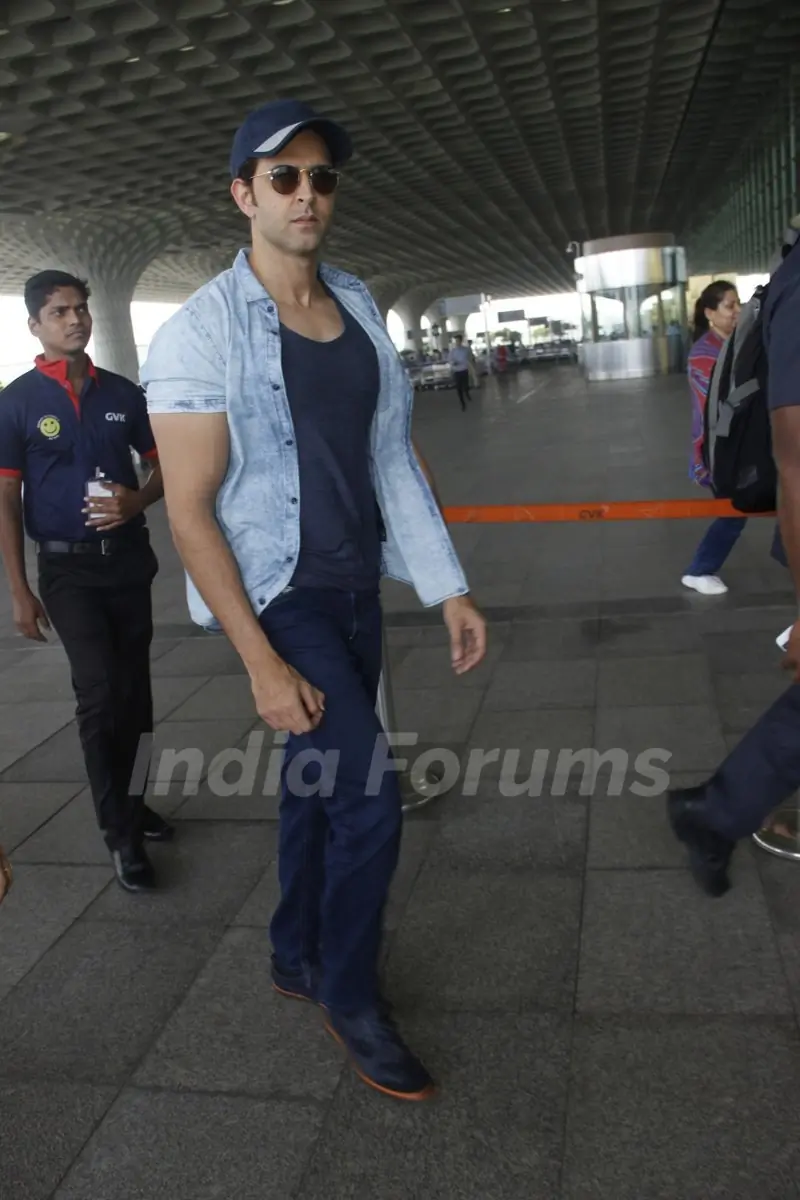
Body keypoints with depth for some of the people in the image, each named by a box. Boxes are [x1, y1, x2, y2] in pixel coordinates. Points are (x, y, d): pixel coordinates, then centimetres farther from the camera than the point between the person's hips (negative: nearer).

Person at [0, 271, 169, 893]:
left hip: (129, 556, 4)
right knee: (100, 690, -12)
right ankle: (121, 832, 1)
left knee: (135, 690, 12)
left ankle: (133, 803, 31)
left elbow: (163, 465, 12)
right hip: (67, 566, -4)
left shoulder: (124, 393, 4)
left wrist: (137, 501, -11)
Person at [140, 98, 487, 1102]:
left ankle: (297, 955, 40)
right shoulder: (202, 331, -13)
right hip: (277, 596, -6)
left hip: (357, 587, 6)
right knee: (369, 798, -9)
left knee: (320, 781, 17)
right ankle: (350, 997, 18)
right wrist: (262, 664, -19)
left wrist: (448, 587, 4)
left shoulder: (358, 307, 6)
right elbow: (189, 511, -15)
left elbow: (392, 457, 9)